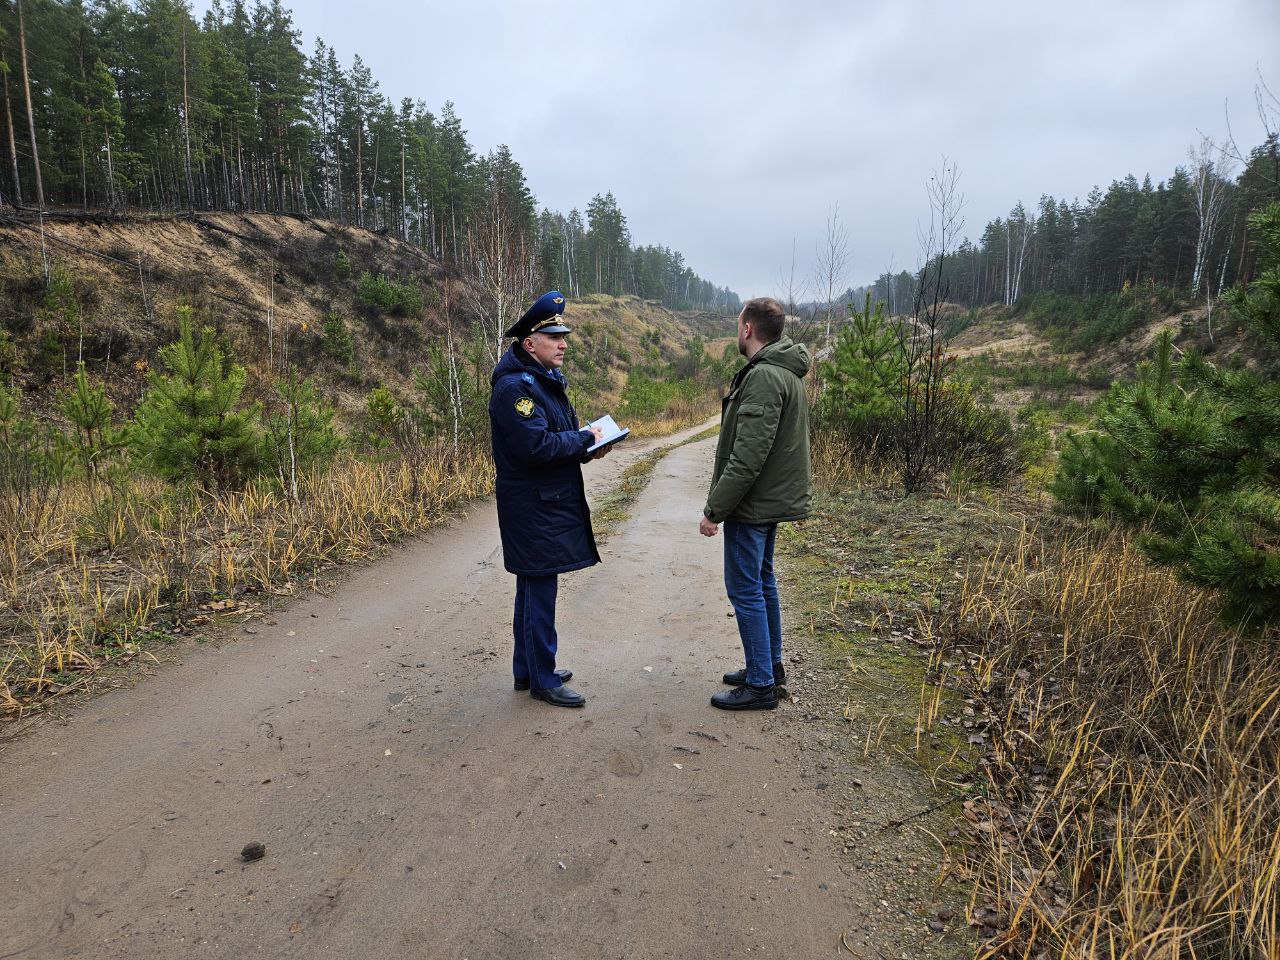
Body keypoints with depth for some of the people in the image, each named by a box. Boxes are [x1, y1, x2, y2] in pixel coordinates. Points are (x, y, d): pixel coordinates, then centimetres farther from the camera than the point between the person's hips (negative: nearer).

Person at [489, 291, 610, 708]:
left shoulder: (545, 380, 14)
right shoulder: (515, 386, -18)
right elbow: (537, 445, -26)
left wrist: (587, 449, 2)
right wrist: (586, 438, -13)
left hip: (549, 503, 10)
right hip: (532, 507, -10)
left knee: (533, 589, 18)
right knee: (540, 591, -1)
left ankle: (527, 669, 31)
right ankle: (543, 680, 12)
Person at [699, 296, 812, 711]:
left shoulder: (763, 377, -21)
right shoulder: (784, 373, 12)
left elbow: (747, 457, -27)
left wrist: (714, 509, -20)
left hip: (752, 504, -10)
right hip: (772, 499, 10)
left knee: (746, 590, -1)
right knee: (762, 582, 19)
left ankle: (761, 684, 9)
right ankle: (770, 665, 33)